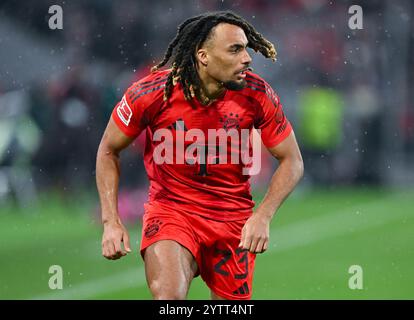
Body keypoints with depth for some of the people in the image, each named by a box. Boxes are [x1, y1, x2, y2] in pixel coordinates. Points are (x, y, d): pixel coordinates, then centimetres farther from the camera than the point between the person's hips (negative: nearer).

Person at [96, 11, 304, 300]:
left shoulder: (256, 94, -13)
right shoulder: (152, 92, -16)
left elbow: (292, 161, -2)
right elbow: (108, 151, -1)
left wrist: (263, 217, -17)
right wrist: (111, 222, -8)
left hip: (234, 217, 3)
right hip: (170, 209, -2)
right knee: (168, 295, -29)